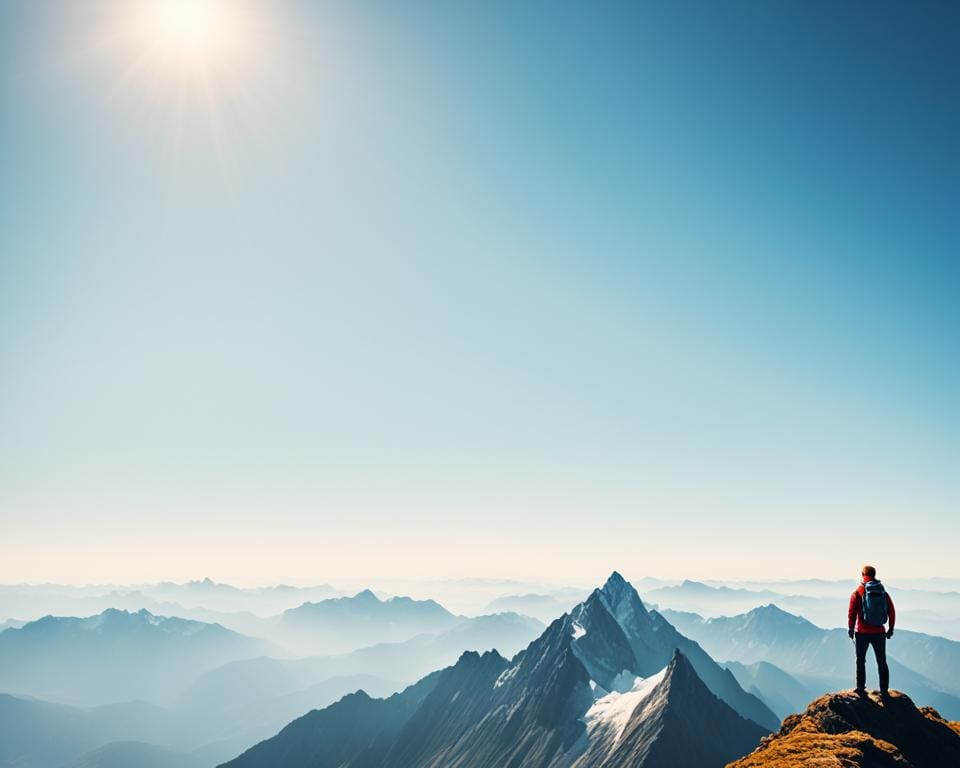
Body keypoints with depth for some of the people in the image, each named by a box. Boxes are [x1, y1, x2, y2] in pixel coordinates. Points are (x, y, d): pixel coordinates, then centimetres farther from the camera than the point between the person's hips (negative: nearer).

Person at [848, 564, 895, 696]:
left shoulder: (857, 592, -7)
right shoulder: (883, 592, 2)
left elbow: (852, 612, -9)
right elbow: (892, 612, 4)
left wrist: (850, 628, 1)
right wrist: (891, 628, 15)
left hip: (862, 632, -2)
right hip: (879, 633, 2)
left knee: (861, 660, 10)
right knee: (882, 662, 12)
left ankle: (861, 688, 8)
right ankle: (884, 690, 13)